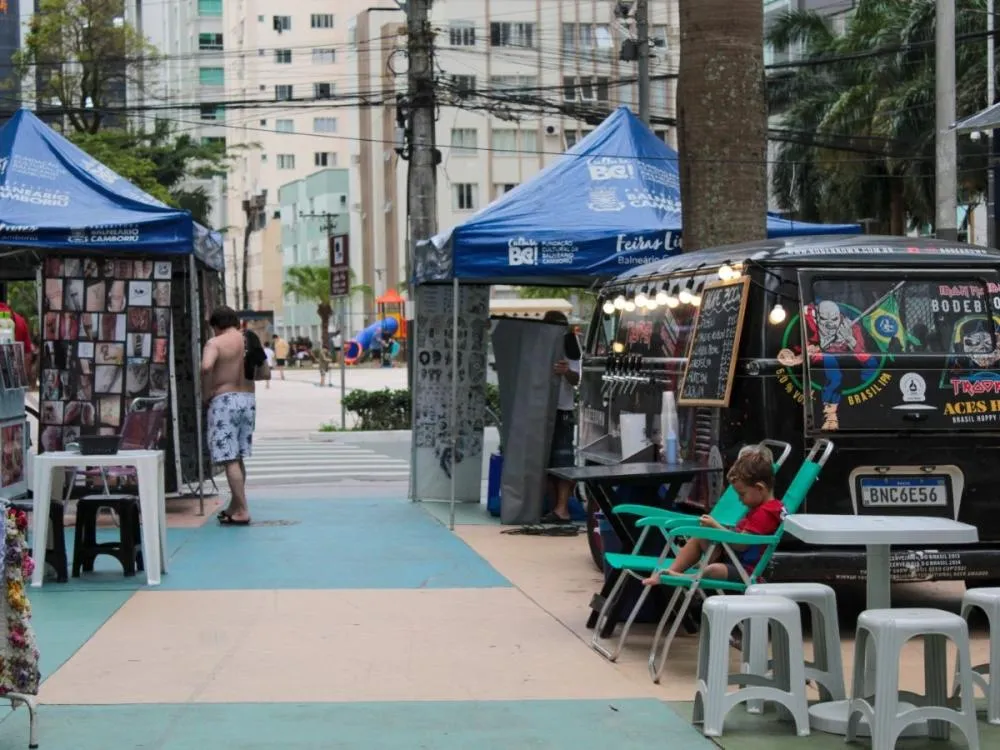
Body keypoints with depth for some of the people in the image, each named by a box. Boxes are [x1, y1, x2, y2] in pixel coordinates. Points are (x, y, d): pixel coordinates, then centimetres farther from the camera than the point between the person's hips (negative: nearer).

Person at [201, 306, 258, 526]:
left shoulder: (215, 343, -7)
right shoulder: (250, 340, 10)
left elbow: (206, 367, -25)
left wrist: (206, 393, -12)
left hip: (224, 400, -6)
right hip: (248, 399, 6)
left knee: (230, 460, -5)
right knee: (238, 458, 17)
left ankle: (242, 512, -9)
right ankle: (234, 507, 25)